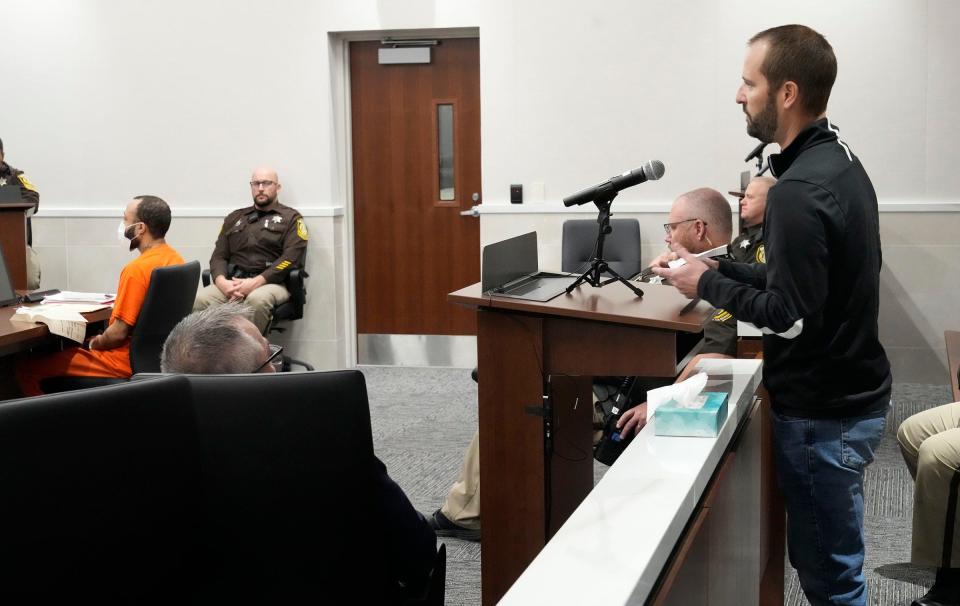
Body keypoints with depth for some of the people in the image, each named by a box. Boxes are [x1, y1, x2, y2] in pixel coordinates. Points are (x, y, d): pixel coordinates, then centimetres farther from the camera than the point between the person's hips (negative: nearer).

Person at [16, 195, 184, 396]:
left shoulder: (137, 269, -24)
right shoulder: (175, 258, 3)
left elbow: (118, 334, -23)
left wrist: (93, 344, -1)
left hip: (128, 362, -9)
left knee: (25, 368, -2)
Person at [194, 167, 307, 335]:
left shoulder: (291, 218, 11)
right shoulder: (234, 218, 25)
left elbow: (290, 258, -3)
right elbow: (219, 256, 18)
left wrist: (255, 282, -16)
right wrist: (222, 281, -7)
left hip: (271, 282, -3)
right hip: (231, 283, 4)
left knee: (257, 299, -40)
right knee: (199, 300, -28)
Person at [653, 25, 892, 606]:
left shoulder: (799, 190, -23)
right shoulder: (839, 160, 8)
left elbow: (792, 317, -24)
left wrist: (708, 286, -11)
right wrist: (722, 268, 9)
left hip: (823, 415, -10)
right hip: (851, 394, 10)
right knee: (828, 559, 20)